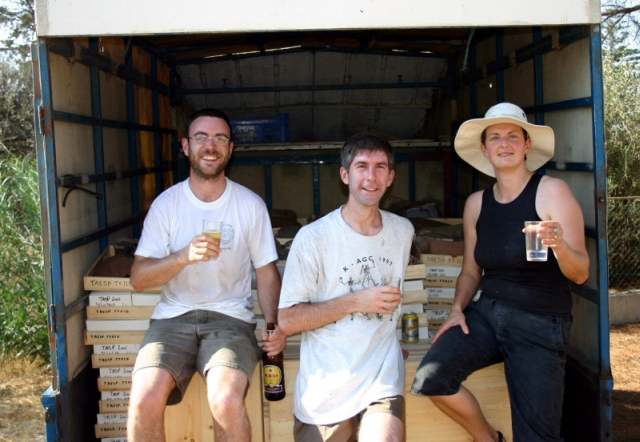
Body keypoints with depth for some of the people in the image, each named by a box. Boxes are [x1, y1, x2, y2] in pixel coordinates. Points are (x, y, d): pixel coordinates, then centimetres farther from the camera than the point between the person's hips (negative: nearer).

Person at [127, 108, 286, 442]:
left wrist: (274, 324, -10)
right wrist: (184, 256, -20)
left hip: (231, 317, -1)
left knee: (226, 400, -29)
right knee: (144, 399, -25)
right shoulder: (167, 203, 3)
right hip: (174, 316, 1)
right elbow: (138, 278, -2)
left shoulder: (251, 205, 2)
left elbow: (267, 272, 7)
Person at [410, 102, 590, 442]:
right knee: (430, 378, -20)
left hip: (540, 325, -3)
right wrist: (458, 309, -3)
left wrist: (559, 245, -30)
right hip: (486, 313, 4)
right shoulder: (476, 203, 5)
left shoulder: (552, 192, -8)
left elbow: (580, 274, -10)